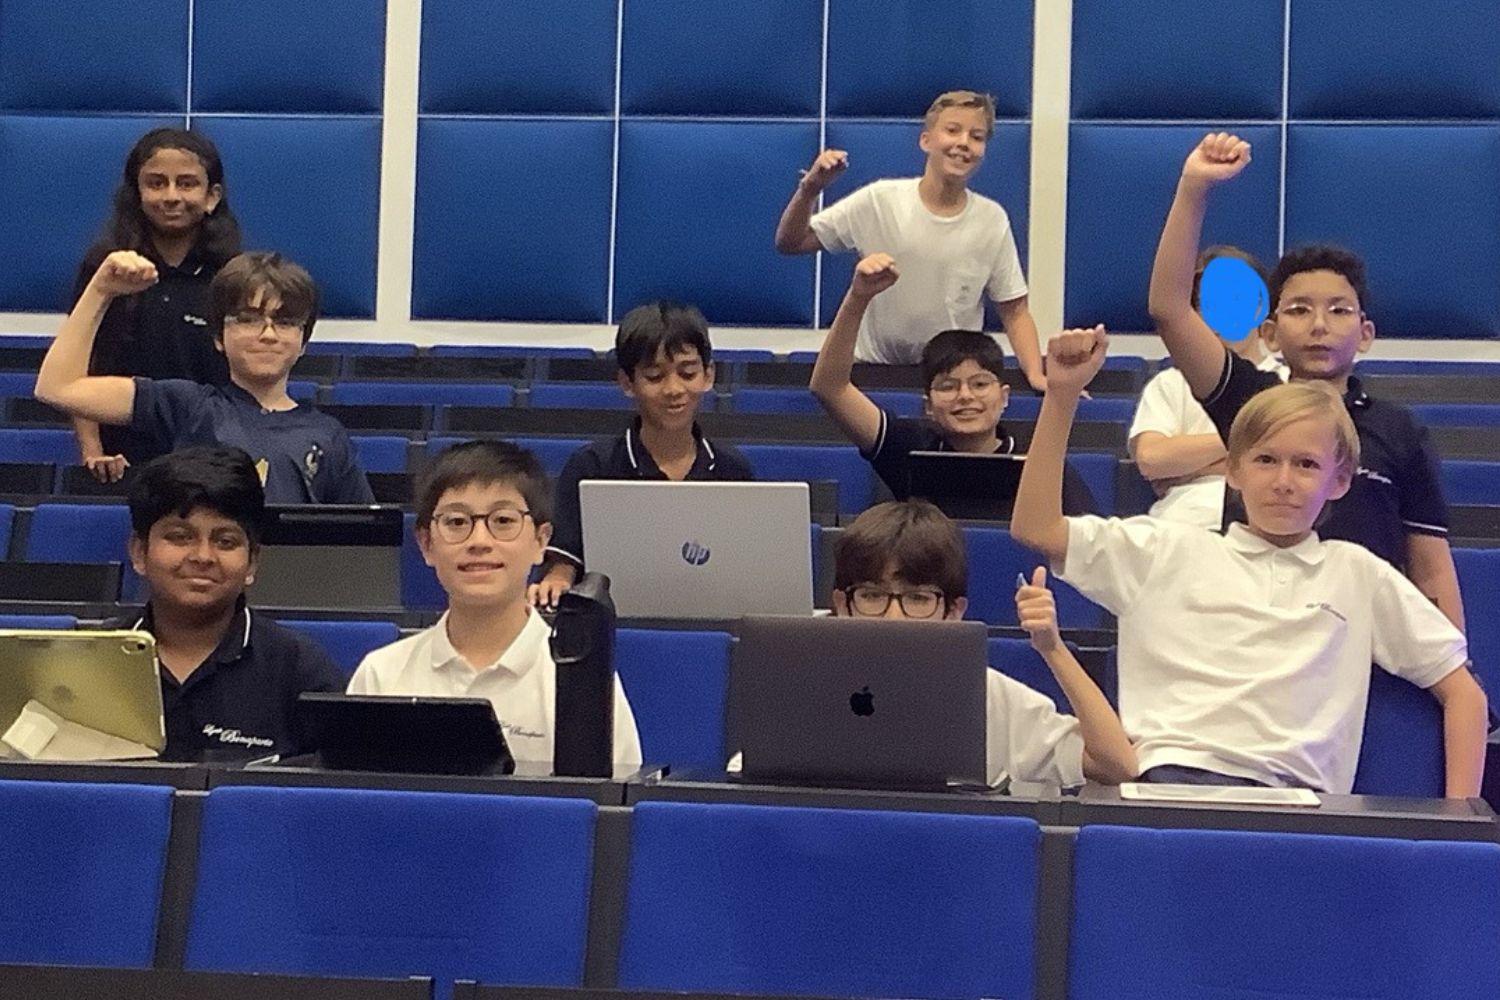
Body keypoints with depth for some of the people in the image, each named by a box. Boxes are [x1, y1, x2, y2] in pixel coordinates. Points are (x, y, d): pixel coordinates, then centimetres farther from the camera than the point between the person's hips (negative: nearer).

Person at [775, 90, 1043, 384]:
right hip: (872, 369, -1)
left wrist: (1035, 374, -11)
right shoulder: (878, 202, -5)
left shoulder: (993, 220, -1)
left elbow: (1014, 312, 4)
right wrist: (809, 191, -20)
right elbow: (789, 244, -3)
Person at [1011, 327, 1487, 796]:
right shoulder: (1172, 551, 19)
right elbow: (1036, 529, 13)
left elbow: (1463, 691, 24)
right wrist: (1061, 394, 9)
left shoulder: (1358, 574, 21)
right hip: (1171, 775, -2)